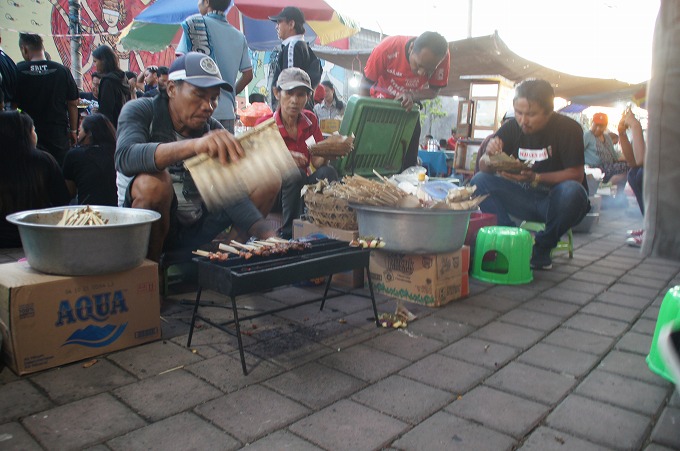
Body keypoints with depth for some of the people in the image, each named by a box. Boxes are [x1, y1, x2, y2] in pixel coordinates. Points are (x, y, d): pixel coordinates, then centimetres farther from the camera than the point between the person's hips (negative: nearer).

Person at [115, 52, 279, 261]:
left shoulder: (215, 131, -1)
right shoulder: (140, 111, -10)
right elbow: (125, 158, -33)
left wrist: (269, 236, -29)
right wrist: (194, 145, -49)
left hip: (194, 227, 4)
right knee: (154, 183, -37)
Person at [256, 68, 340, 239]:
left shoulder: (310, 120, 2)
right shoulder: (265, 124, -10)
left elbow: (317, 162, -3)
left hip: (304, 185, 4)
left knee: (328, 171, -24)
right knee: (295, 174, -33)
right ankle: (288, 232, -22)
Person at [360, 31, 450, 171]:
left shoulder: (442, 57, -25)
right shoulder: (388, 48, -32)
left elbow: (434, 91, -13)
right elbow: (365, 85, -22)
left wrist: (412, 96, -33)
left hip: (409, 110, 2)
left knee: (409, 162, 0)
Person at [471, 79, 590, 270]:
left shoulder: (568, 128, -13)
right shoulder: (511, 128, -3)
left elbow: (576, 174, -19)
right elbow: (483, 167, -5)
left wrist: (535, 178, -33)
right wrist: (490, 157, -30)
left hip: (555, 201, -3)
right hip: (523, 199, 3)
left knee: (572, 191, -36)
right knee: (479, 181, -15)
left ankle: (541, 250, -13)